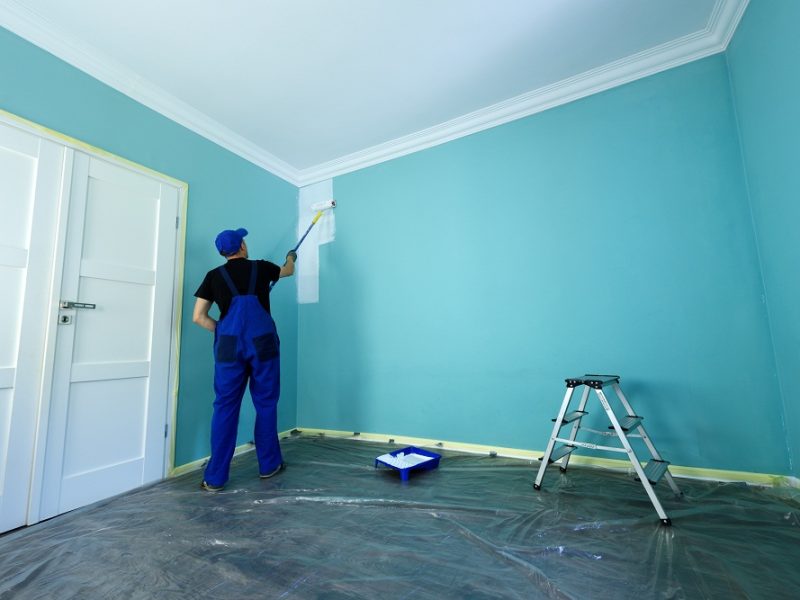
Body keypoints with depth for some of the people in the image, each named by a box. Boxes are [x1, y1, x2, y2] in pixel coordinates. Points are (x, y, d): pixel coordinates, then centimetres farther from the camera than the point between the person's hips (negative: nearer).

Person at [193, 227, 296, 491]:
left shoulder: (214, 276, 10)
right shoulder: (260, 267, 9)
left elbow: (198, 317, 7)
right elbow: (288, 271, 30)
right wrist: (291, 257, 51)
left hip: (229, 345, 1)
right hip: (262, 343, -1)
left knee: (225, 407, 9)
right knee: (265, 404, 10)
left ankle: (215, 478, 16)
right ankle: (268, 465, 25)